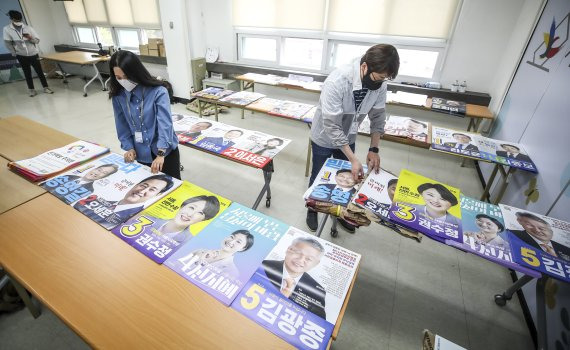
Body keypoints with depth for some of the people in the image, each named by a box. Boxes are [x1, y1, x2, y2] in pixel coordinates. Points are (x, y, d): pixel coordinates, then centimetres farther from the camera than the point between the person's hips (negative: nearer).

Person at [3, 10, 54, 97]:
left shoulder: (28, 28, -5)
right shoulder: (7, 29, -5)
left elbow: (37, 40, -3)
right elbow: (7, 43, -2)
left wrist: (30, 38, -23)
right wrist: (15, 53, -3)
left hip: (33, 54, 0)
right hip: (21, 56, 0)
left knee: (39, 71, 1)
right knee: (27, 73, 7)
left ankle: (46, 88, 10)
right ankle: (32, 90, 12)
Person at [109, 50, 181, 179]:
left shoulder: (158, 91, -17)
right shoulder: (118, 96, -2)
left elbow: (165, 123, -26)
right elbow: (122, 125, 8)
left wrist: (161, 154, -35)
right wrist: (129, 147, -3)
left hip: (165, 151, -4)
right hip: (141, 154, 4)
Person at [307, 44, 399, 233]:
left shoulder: (379, 85, -17)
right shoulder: (337, 81, -34)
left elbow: (378, 117, -3)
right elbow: (331, 126, -33)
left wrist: (374, 149, -12)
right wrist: (353, 159, -34)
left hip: (347, 139, 5)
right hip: (324, 138, -4)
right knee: (318, 177, 13)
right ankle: (312, 209, 39)